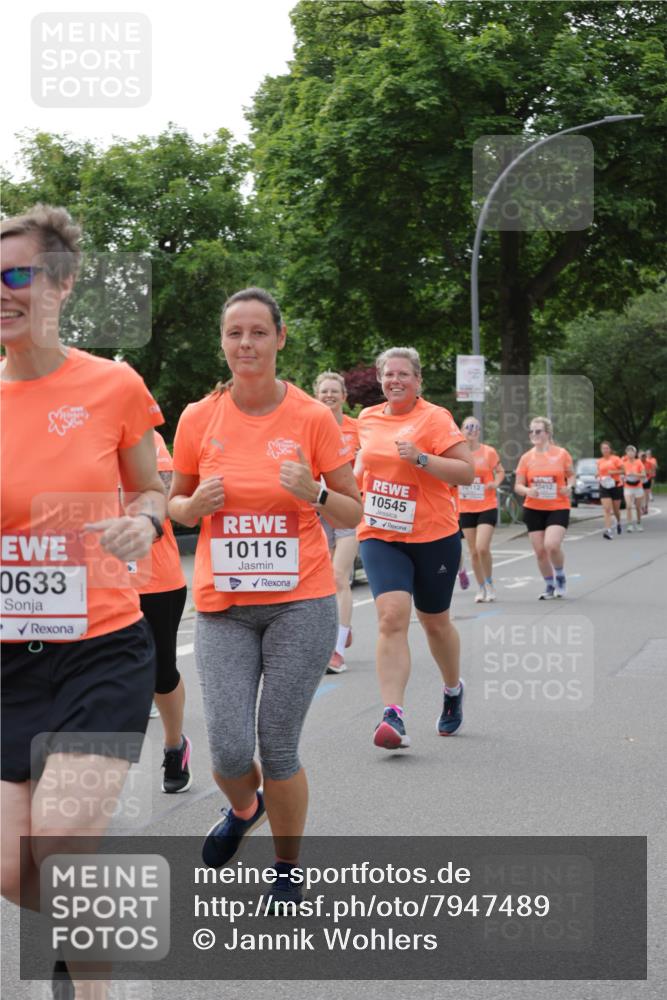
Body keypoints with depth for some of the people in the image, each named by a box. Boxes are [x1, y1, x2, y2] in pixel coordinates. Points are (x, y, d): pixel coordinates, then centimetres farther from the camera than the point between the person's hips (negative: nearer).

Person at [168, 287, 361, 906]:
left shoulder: (313, 418, -3)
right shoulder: (198, 419, 2)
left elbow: (352, 514, 4)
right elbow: (177, 507, 14)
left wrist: (314, 492, -17)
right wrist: (198, 502, -9)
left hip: (300, 604, -1)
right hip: (222, 606, 2)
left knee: (278, 750, 1)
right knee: (229, 751, -7)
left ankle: (287, 872, 25)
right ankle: (243, 808, 31)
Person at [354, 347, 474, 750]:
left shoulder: (435, 418, -9)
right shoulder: (368, 418, 7)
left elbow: (468, 472, -15)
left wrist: (420, 458, -24)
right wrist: (356, 472, 11)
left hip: (433, 535, -3)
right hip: (380, 535, 3)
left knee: (434, 621, 13)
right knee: (392, 616, -16)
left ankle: (453, 689, 42)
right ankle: (393, 715, -21)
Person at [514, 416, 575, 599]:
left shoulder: (561, 454, -2)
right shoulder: (526, 457, 2)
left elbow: (571, 475, 12)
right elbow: (518, 486, 4)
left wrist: (569, 486, -10)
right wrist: (528, 491, -17)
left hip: (558, 508, -3)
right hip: (533, 510, 3)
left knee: (552, 545, -20)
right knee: (540, 551, 4)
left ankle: (560, 578, 8)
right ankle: (549, 586, 24)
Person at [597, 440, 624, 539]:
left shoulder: (616, 459, -4)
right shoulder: (599, 461, 8)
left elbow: (623, 471, -4)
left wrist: (613, 472, -18)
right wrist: (600, 477, 0)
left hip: (616, 486, -2)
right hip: (604, 487, 2)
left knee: (616, 509, 9)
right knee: (606, 509, -13)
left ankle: (618, 522, 42)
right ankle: (608, 530, -19)